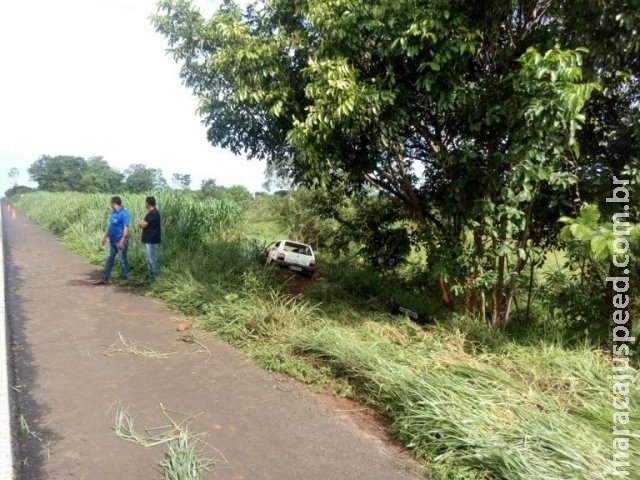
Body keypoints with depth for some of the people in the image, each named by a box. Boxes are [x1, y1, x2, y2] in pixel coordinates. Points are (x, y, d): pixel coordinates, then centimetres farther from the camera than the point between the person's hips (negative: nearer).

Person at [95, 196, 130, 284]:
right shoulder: (113, 213, 11)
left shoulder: (124, 213, -16)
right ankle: (105, 278, 16)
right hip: (112, 241, 9)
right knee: (109, 260, 10)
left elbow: (126, 228, -21)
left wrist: (122, 241, -24)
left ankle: (124, 279, 13)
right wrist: (105, 236, 19)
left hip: (120, 242, -9)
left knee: (122, 260, 2)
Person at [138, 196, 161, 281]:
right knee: (150, 258, 16)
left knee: (152, 258, -5)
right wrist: (142, 223, 1)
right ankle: (150, 274, 24)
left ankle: (154, 276, 1)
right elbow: (146, 224, 20)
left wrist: (140, 223, 0)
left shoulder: (153, 213, -18)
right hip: (149, 239, 11)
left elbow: (143, 225, -20)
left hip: (151, 240, -11)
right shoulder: (153, 212, 15)